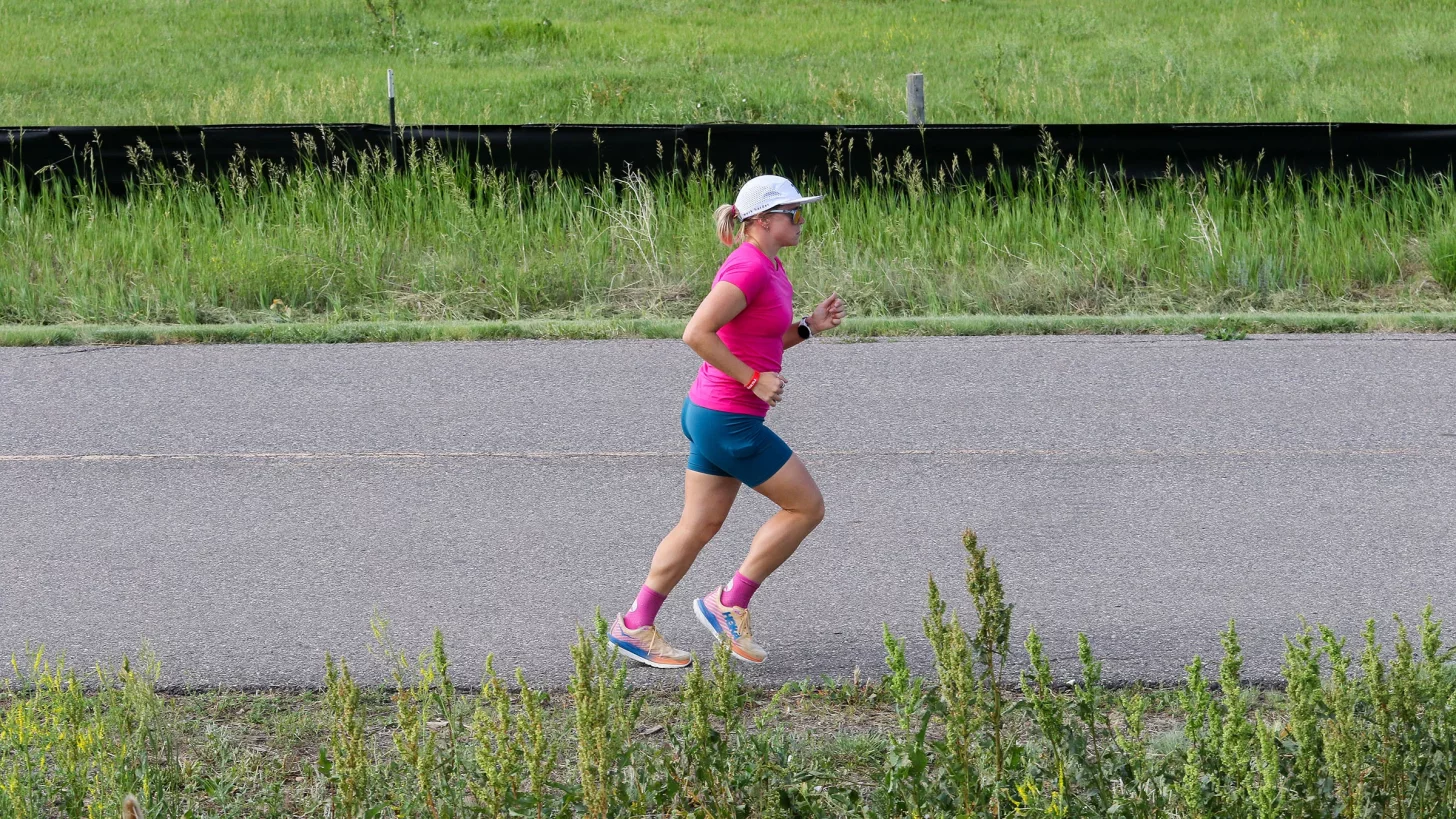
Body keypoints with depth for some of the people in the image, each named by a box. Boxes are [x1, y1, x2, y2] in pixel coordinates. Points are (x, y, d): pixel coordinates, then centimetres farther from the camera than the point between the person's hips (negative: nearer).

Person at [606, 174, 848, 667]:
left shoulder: (769, 269, 12)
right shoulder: (748, 269, -19)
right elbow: (697, 333, -26)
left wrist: (810, 326, 8)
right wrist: (754, 379, -22)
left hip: (711, 415, 10)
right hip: (730, 419, -10)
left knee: (700, 526, 14)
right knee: (807, 506, 0)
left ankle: (636, 626, 17)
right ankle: (730, 604, 6)